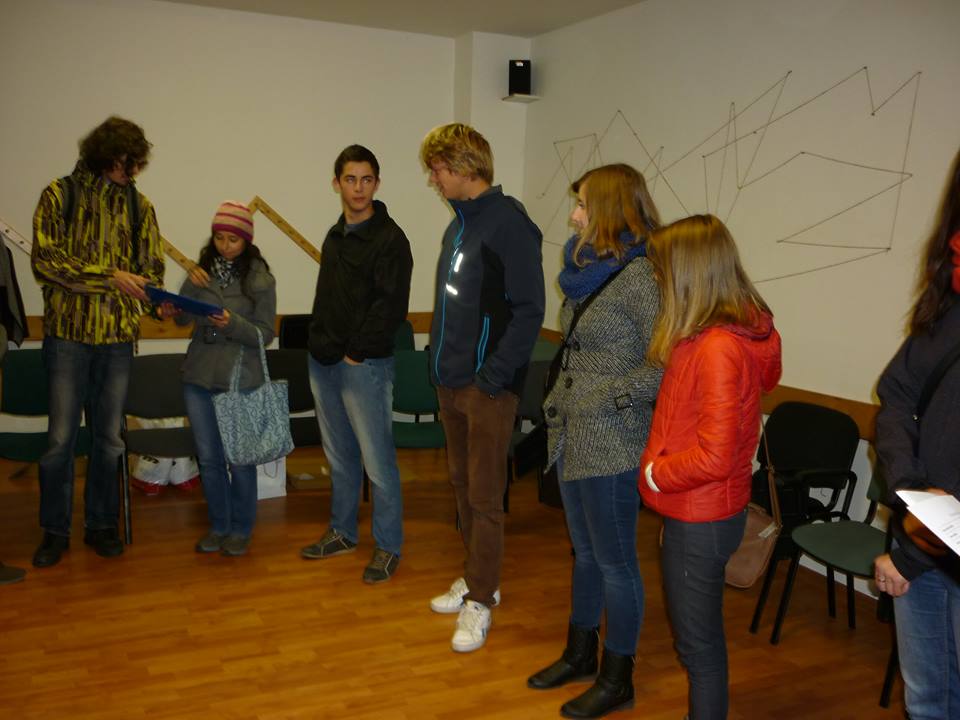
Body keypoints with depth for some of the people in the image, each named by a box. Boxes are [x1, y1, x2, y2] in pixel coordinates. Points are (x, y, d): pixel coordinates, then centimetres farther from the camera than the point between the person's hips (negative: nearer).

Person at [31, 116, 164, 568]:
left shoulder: (138, 204, 8)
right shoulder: (60, 195, -2)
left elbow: (151, 265, 11)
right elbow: (44, 259, -10)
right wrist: (109, 276, -17)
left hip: (119, 337, 3)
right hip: (68, 333, -3)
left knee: (109, 438, 10)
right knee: (61, 437, 2)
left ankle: (101, 525, 24)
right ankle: (55, 531, 18)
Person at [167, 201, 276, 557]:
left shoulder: (260, 278, -5)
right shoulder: (203, 270, 4)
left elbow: (265, 334, -7)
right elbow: (185, 318, 7)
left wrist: (233, 323, -23)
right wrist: (174, 310, -14)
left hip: (241, 380, -3)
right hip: (199, 378, 4)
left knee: (239, 458, 5)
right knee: (208, 457, 12)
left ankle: (241, 530, 22)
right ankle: (218, 526, 29)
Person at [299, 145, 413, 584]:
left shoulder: (389, 238, -10)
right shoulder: (335, 236, 14)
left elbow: (391, 306, -16)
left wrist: (357, 353, -14)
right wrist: (320, 342, 10)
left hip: (364, 365, -8)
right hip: (323, 362, 8)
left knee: (378, 461, -1)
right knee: (339, 456, 17)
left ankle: (388, 547, 12)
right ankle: (343, 532, 32)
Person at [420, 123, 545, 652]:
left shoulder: (509, 223, -13)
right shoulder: (458, 225, 14)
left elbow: (528, 309, -17)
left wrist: (493, 376, -20)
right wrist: (440, 361, 12)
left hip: (487, 385, -9)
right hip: (450, 382, 9)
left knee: (484, 496, 1)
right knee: (462, 484, 17)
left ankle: (480, 601, 15)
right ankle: (477, 578, 33)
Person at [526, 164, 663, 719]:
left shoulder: (641, 276, -18)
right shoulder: (588, 269, 10)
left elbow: (664, 366, -24)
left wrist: (607, 400, -19)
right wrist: (560, 403, 14)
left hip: (612, 445, -9)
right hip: (573, 439, 9)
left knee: (615, 561, 5)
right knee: (586, 551, 21)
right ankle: (581, 653, 38)